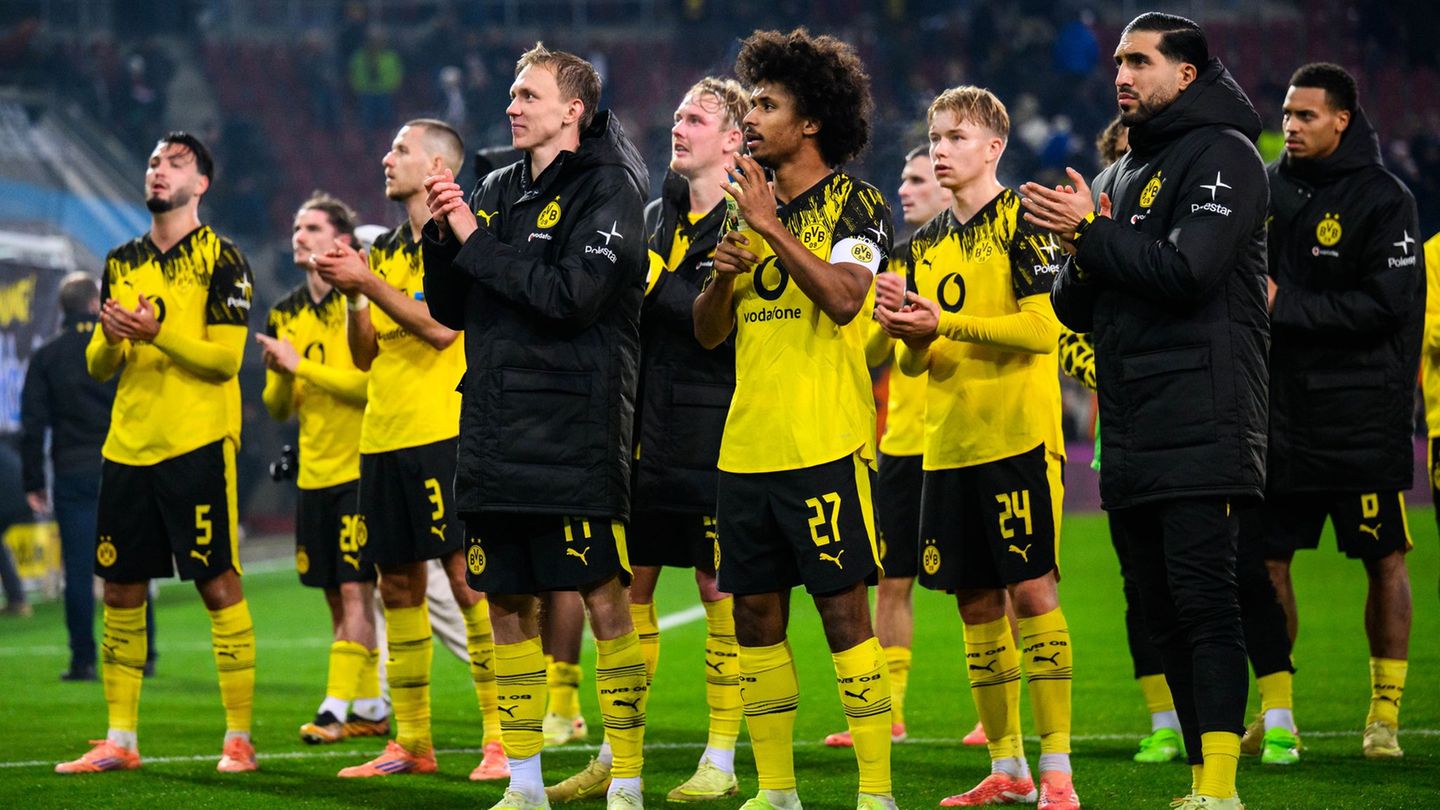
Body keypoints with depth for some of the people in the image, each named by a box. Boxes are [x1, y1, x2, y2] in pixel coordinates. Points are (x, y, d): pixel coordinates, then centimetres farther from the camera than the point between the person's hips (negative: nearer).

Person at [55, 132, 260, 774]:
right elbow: (98, 366, 15)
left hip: (198, 444, -6)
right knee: (121, 589, 6)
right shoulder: (121, 263, 15)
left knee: (218, 583, -7)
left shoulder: (220, 259, -2)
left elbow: (226, 359, -10)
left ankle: (239, 738, -2)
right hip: (128, 444, 6)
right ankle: (120, 740, 13)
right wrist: (111, 338, -8)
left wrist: (158, 333, -22)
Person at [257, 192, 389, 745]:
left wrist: (302, 365, -17)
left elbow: (372, 383, -18)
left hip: (360, 467, -7)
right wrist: (278, 374, -7)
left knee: (355, 591, -10)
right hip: (313, 472, 7)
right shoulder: (286, 315, 12)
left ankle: (336, 708, -13)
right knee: (337, 598, 8)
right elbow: (278, 409, 14)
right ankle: (371, 709, 16)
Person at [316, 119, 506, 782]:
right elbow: (364, 354, 17)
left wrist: (369, 283, -15)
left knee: (467, 577, -11)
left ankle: (501, 738, -9)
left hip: (445, 431, -8)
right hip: (385, 436, 8)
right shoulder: (385, 250, 18)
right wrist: (353, 297, 0)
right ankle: (411, 742, 13)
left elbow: (442, 325, -17)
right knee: (398, 585, 8)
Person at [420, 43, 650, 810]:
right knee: (509, 607, 8)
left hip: (575, 437, -7)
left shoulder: (606, 190, -5)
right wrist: (441, 236, 0)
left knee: (603, 598, -6)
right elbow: (450, 310, 16)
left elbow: (573, 295, -19)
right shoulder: (495, 190, 14)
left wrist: (477, 242, -13)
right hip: (494, 434, 7)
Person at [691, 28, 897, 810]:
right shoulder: (753, 206, 17)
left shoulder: (853, 203, -3)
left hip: (825, 447, -7)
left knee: (843, 611, -7)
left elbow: (842, 297, -20)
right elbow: (708, 332, 16)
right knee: (756, 615, 7)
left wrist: (771, 227, -18)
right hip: (747, 446, 7)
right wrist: (722, 274, -3)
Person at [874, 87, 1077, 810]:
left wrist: (944, 323, -17)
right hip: (947, 444, 7)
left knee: (1032, 590, -10)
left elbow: (1044, 327, -15)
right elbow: (916, 361, 16)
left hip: (1019, 437, -7)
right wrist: (901, 328, -6)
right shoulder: (925, 244, 15)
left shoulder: (1021, 221, -5)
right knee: (975, 602, 8)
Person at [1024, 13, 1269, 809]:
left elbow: (1189, 269, -18)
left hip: (1202, 434, -8)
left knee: (1203, 602, -13)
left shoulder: (1221, 156, -4)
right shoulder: (1117, 178, 21)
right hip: (1135, 437, 8)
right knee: (1163, 609, 8)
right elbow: (1074, 310, 19)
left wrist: (1093, 234, -11)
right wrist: (1081, 256, -2)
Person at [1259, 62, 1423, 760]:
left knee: (1385, 561, 1)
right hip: (1283, 409, 5)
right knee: (1267, 562, 5)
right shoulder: (1268, 188, 8)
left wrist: (1287, 305, -16)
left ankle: (1385, 715, 9)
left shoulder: (1383, 198, -8)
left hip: (1364, 418, -5)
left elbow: (1388, 304, -16)